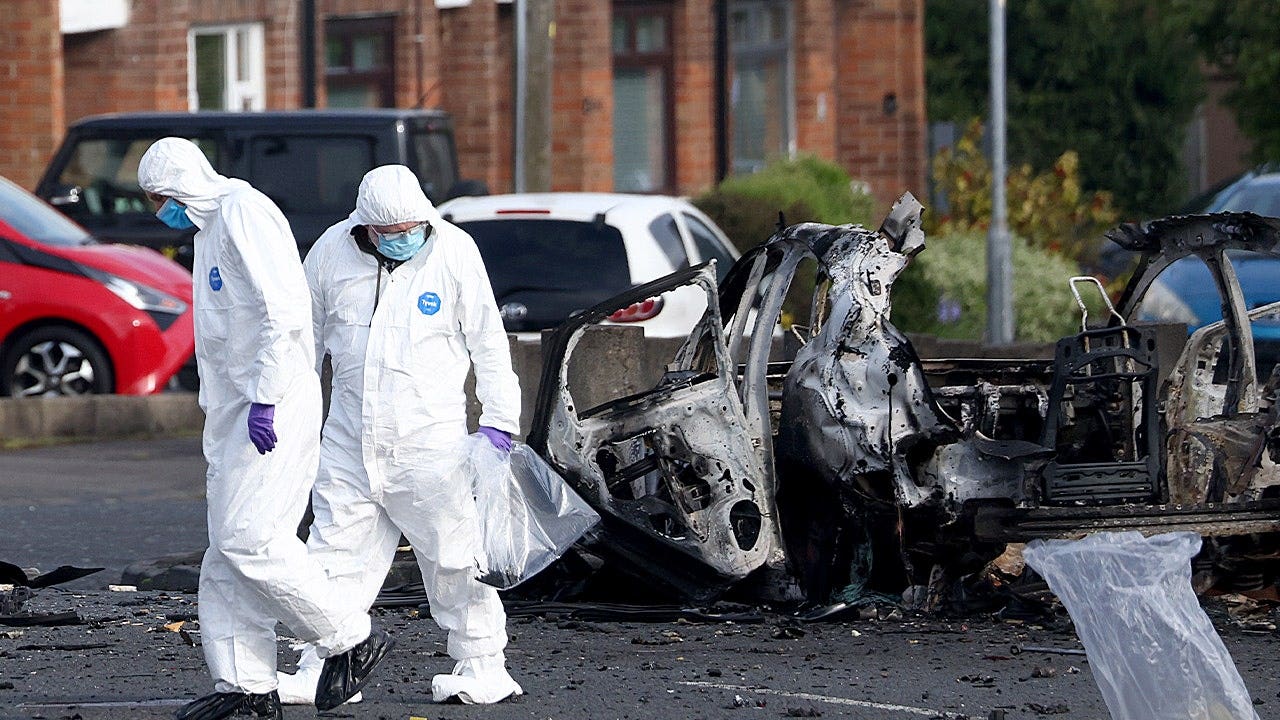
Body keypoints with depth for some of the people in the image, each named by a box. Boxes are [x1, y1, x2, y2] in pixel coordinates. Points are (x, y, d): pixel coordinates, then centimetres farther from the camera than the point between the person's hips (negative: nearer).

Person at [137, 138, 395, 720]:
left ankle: (351, 640, -4)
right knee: (228, 547, 6)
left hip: (274, 408, -10)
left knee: (248, 538, -15)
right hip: (235, 411, 10)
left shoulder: (245, 214, -12)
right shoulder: (209, 227, 21)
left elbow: (285, 309, -22)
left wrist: (264, 398, -24)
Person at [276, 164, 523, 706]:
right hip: (351, 436, 3)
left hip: (430, 437, -3)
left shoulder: (454, 252, -5)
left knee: (453, 557, 0)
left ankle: (483, 669, 11)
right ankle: (319, 670, 7)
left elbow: (488, 344, 0)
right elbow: (305, 336, 13)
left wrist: (499, 420, -4)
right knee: (336, 555, 2)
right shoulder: (332, 252, 1)